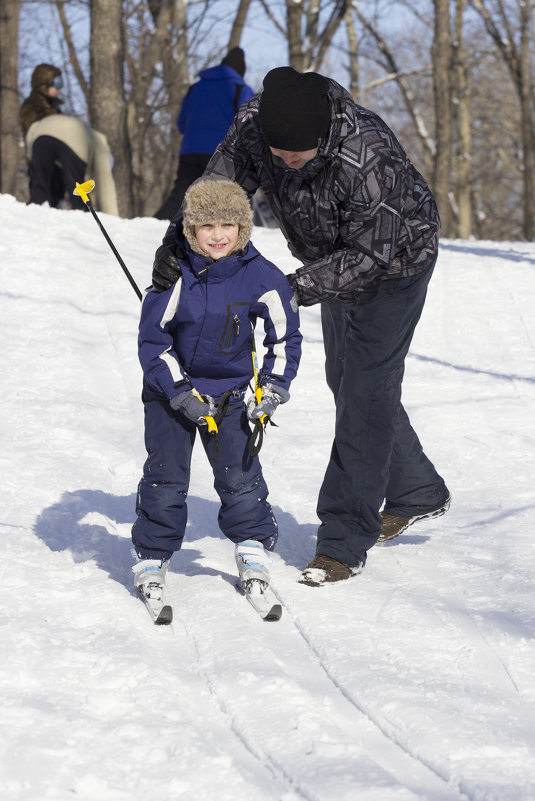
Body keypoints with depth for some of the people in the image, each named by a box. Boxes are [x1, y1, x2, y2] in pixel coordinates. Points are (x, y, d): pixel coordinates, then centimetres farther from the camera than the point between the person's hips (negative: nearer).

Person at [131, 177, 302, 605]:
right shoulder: (174, 274, -18)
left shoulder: (261, 277, -12)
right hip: (170, 388, -1)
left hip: (230, 389, 1)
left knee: (239, 471, -3)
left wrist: (274, 386, -10)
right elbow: (152, 340, -11)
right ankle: (152, 557, 13)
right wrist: (181, 392, -17)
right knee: (165, 476, -2)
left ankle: (254, 546, 17)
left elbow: (286, 337, 1)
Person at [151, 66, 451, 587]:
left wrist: (299, 288, -43)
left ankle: (345, 542, -7)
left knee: (365, 388, -10)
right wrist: (176, 246, -37)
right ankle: (416, 492, 37)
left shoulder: (368, 158, -41)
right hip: (337, 259, 7)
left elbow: (369, 255, -34)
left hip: (395, 257, -7)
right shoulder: (252, 125, -25)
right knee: (346, 380, 19)